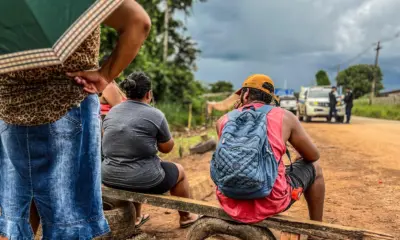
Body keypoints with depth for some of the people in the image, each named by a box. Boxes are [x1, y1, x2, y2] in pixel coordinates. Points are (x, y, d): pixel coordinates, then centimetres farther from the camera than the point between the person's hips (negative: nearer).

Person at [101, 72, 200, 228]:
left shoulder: (111, 112, 6)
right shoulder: (155, 115, -11)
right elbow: (167, 148, 1)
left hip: (109, 178, 6)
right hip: (142, 180, -5)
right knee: (179, 171, 23)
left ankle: (136, 217, 44)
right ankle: (186, 217, 40)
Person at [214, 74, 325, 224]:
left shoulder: (223, 120, 4)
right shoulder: (284, 116, -1)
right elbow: (313, 155, 11)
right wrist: (301, 158, 33)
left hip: (230, 201, 3)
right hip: (270, 202, -3)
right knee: (314, 168, 23)